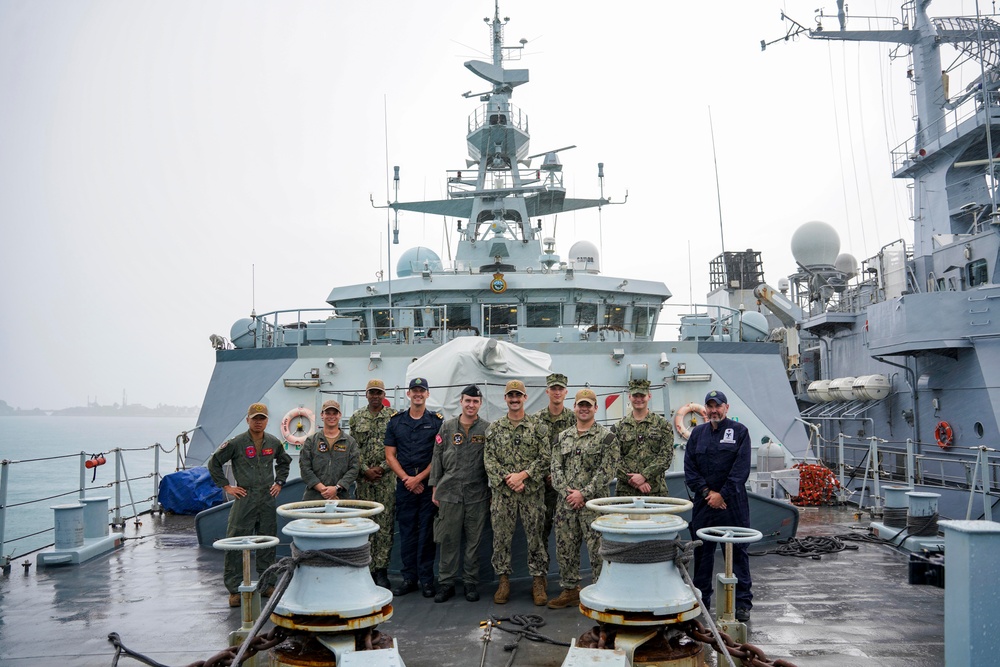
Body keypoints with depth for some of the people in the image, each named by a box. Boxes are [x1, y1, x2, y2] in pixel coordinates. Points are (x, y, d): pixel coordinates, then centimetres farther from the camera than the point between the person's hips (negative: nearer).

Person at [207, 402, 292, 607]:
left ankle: (266, 584, 21)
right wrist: (226, 486, -2)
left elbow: (284, 462, 26)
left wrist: (279, 482, 15)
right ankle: (234, 589, 4)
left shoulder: (274, 443, 8)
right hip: (244, 499, -4)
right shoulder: (236, 443, -6)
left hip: (268, 499, 4)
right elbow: (214, 463, 0)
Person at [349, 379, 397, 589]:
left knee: (386, 525, -1)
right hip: (364, 479, 2)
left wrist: (382, 468, -12)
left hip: (387, 479, -2)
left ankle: (381, 571, 6)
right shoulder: (356, 418, 8)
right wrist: (365, 470, -7)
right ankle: (368, 569, 12)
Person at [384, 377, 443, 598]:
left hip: (428, 484, -2)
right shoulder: (396, 421, 9)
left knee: (427, 532, 0)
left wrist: (419, 478, -10)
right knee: (406, 532, 6)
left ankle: (426, 579, 8)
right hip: (404, 485, 2)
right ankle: (409, 578, 15)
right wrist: (406, 478, -5)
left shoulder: (437, 421, 2)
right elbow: (390, 455, 7)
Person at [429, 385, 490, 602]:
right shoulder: (447, 427, 7)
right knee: (448, 540, 4)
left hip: (477, 494, -1)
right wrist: (435, 488, 5)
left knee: (474, 541, 6)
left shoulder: (488, 429, 3)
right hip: (449, 492, 1)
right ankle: (446, 582, 14)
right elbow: (437, 458, 8)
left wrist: (492, 489, 0)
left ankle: (471, 582, 17)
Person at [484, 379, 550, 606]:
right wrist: (507, 478, -12)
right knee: (501, 537, 5)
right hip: (502, 492, 1)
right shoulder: (494, 428, 7)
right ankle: (504, 580, 17)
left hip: (532, 492, -1)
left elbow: (545, 458, -3)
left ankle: (538, 581, 14)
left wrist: (522, 475, -14)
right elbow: (489, 461, 2)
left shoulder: (538, 427, 3)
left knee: (535, 536, 3)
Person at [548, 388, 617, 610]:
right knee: (565, 549, 11)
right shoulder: (563, 437, 12)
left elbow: (606, 471, -10)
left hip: (593, 504, -5)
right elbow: (556, 468, 8)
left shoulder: (605, 437, -3)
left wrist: (583, 493, -15)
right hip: (566, 504, 5)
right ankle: (570, 590, 24)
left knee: (597, 550, -2)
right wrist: (566, 492, -7)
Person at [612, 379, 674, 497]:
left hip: (656, 491, -1)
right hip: (625, 491, 1)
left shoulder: (663, 425, 7)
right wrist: (633, 481, -11)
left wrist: (643, 476, -13)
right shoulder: (619, 427, 9)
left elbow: (666, 456, -2)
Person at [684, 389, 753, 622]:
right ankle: (701, 600, 19)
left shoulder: (739, 431, 0)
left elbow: (741, 470, -7)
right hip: (703, 503, 3)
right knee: (702, 552, 8)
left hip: (733, 503, -3)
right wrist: (707, 492, -6)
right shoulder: (698, 433, 10)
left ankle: (743, 603, 6)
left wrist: (722, 494, -11)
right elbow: (689, 468, 6)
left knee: (737, 552, 0)